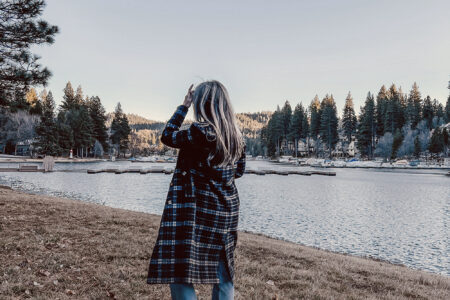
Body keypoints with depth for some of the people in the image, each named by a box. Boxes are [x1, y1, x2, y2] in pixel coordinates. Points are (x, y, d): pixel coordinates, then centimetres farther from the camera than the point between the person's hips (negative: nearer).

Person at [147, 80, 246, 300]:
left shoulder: (200, 132, -16)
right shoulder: (237, 136, 4)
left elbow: (167, 136, -2)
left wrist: (184, 106, 4)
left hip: (196, 211, -7)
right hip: (227, 210, 8)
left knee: (179, 273, -1)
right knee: (223, 272, 18)